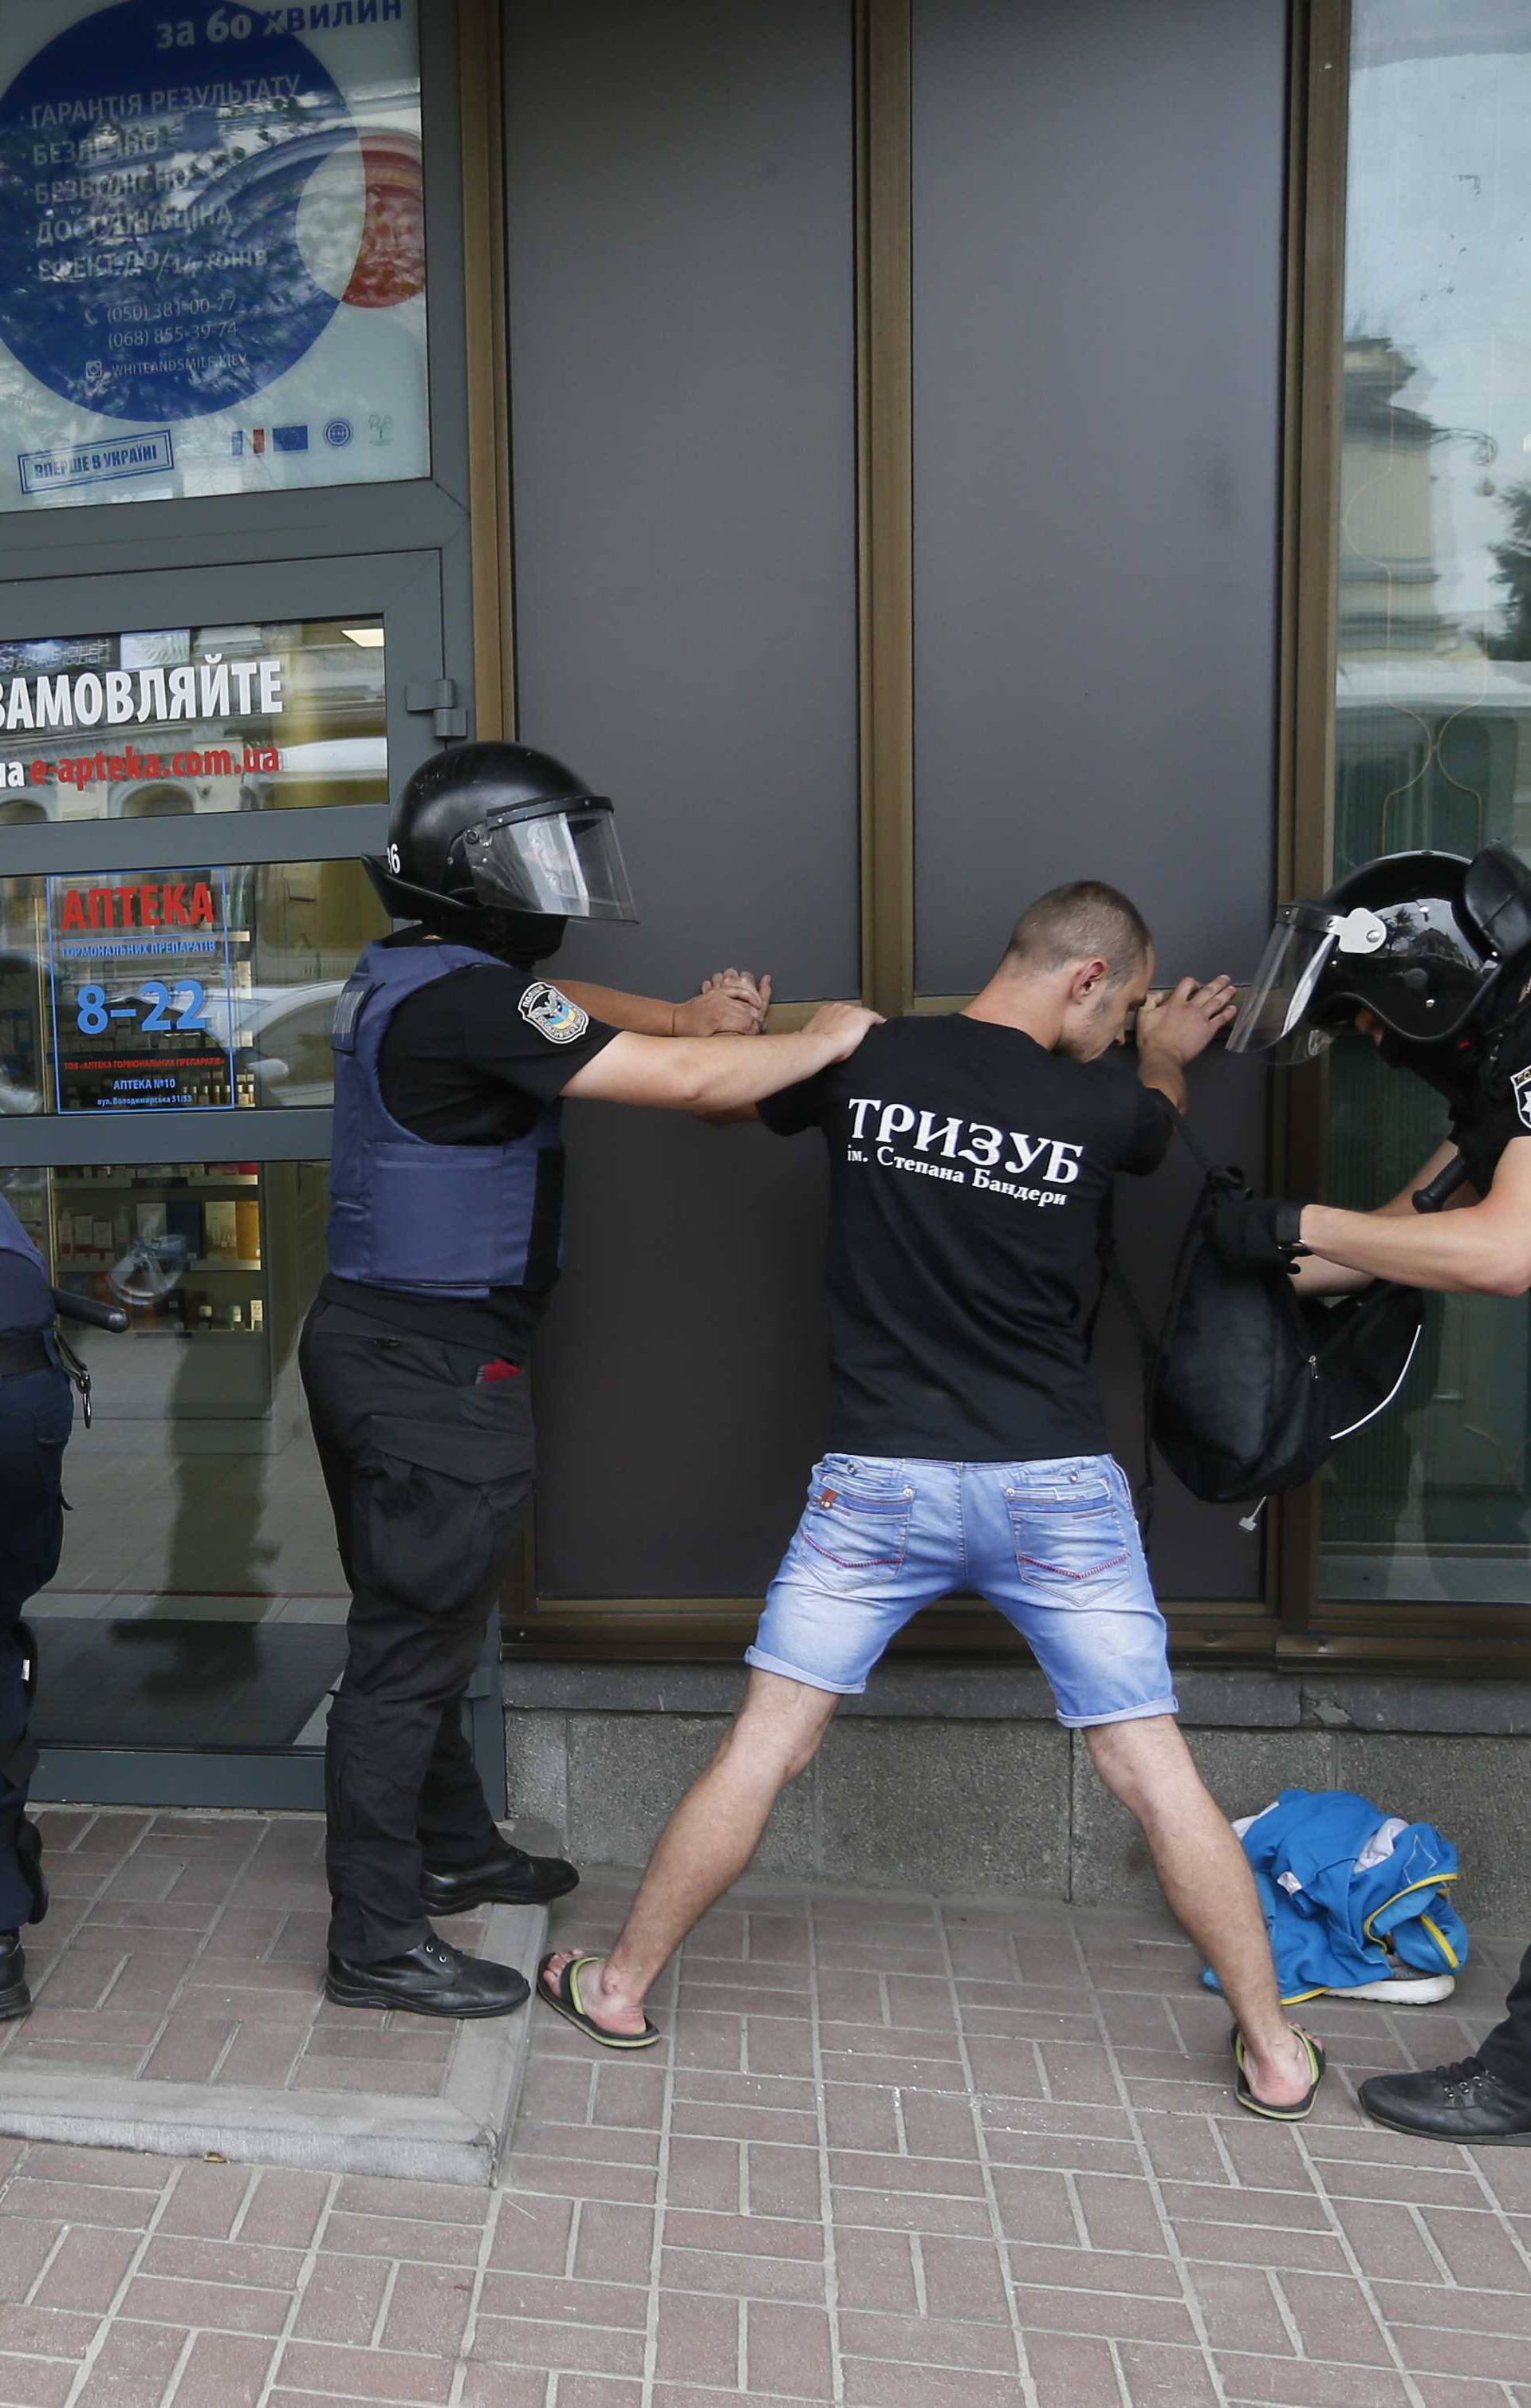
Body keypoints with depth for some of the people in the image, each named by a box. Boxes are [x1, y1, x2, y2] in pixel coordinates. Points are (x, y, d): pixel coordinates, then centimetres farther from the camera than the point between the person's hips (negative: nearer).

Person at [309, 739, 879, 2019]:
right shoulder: (465, 997, -21)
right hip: (433, 1365, -10)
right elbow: (684, 1083, -23)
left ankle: (454, 1849, 37)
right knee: (409, 1647, 0)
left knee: (420, 1623, 20)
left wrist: (690, 1016, 1)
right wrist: (827, 1038, -7)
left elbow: (558, 1003, 19)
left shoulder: (406, 972, 10)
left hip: (378, 1340, 10)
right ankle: (378, 1941, 14)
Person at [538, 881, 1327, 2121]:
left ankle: (622, 1986, 26)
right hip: (1058, 1485, 0)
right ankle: (1274, 2050, 26)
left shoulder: (860, 1059, -3)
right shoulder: (1100, 1106, -4)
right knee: (1154, 1769, 11)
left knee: (765, 1744, 11)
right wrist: (1166, 1060, 42)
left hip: (881, 1480, 1)